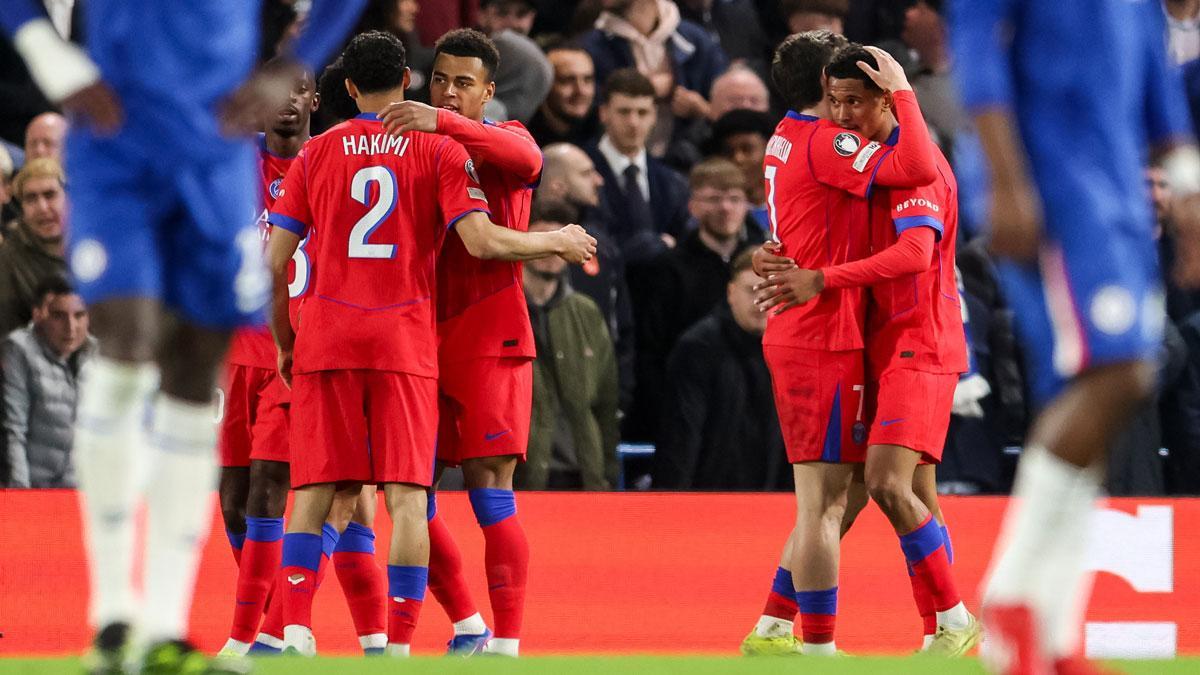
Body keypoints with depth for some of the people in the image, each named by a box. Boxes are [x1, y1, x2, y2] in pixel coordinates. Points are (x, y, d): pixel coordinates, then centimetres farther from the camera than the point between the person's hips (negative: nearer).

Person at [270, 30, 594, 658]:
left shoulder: (316, 153, 8)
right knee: (406, 496, -2)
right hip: (405, 345, -2)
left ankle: (295, 631, -7)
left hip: (324, 340, 2)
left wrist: (283, 342, 19)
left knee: (313, 494, 5)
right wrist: (559, 242, 7)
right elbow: (482, 241, -8)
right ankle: (399, 643, -9)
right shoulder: (441, 151, 2)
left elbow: (273, 263, 6)